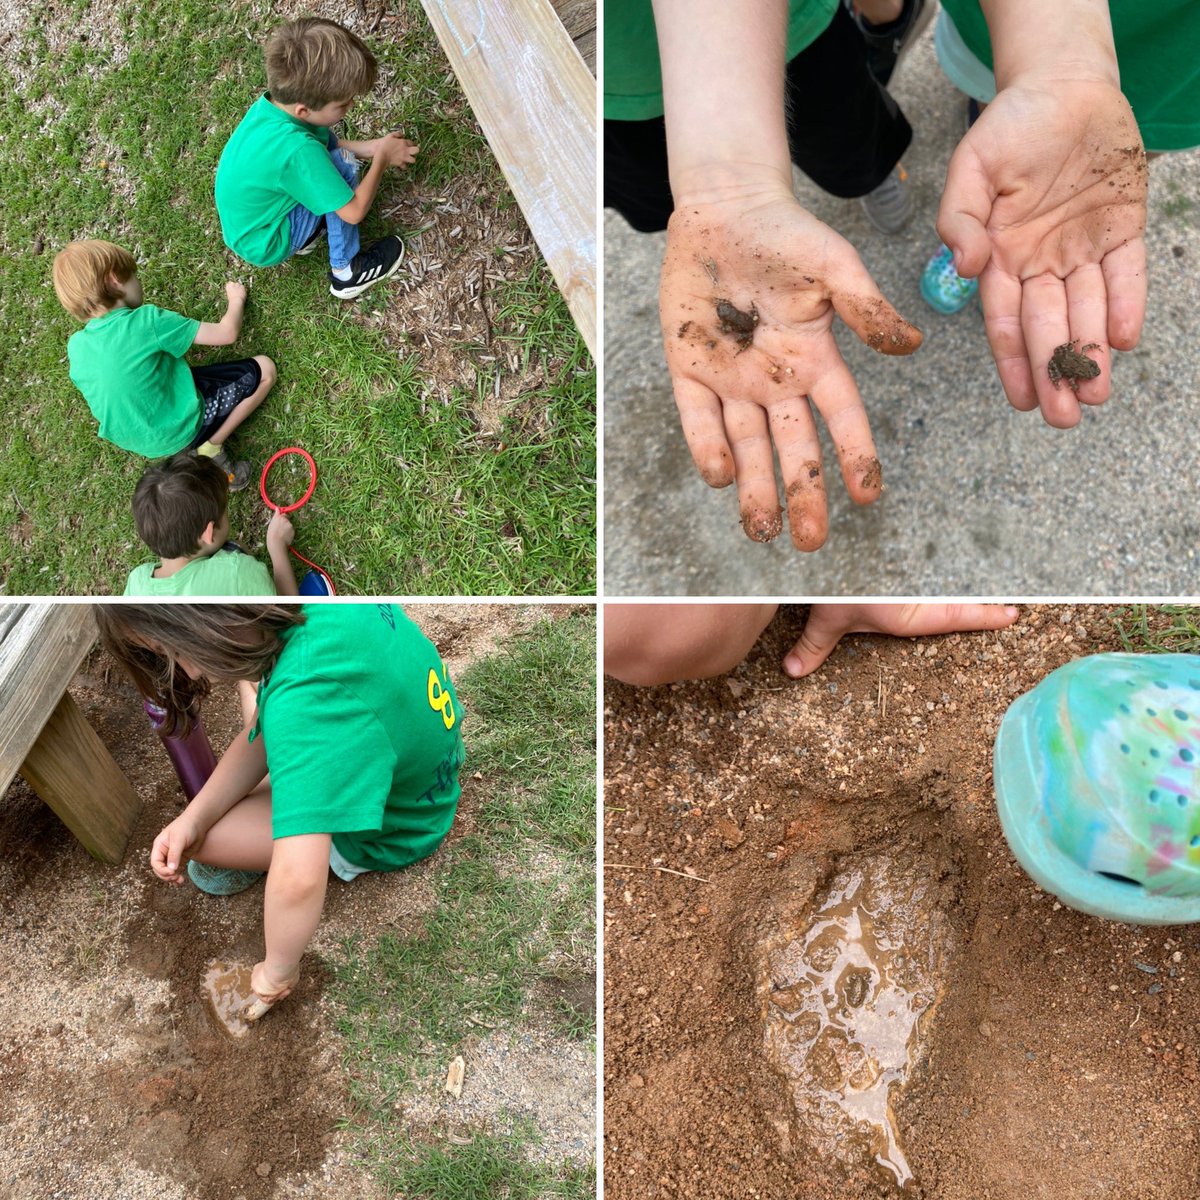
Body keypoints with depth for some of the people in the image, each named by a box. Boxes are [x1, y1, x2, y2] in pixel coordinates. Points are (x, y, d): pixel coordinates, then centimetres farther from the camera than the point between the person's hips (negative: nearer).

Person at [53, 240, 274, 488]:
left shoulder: (76, 346, -6)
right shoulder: (147, 320, -24)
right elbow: (227, 334, -17)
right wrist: (237, 299, 4)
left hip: (133, 440, 6)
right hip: (181, 430, -6)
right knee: (264, 369, 1)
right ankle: (210, 448, -6)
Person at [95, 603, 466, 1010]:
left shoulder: (304, 698, -42)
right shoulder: (324, 607, -18)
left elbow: (298, 879, -47)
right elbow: (262, 733, -5)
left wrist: (277, 972, -29)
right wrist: (193, 817, -15)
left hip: (394, 833, -7)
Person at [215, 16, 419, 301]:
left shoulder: (271, 104, -11)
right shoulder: (295, 150, -35)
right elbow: (354, 212, -25)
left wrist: (367, 147, 1)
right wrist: (382, 158, -11)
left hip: (243, 224, 8)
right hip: (264, 245, -8)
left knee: (326, 142, 8)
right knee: (341, 166, -18)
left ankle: (306, 232, 16)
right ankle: (346, 272, -5)